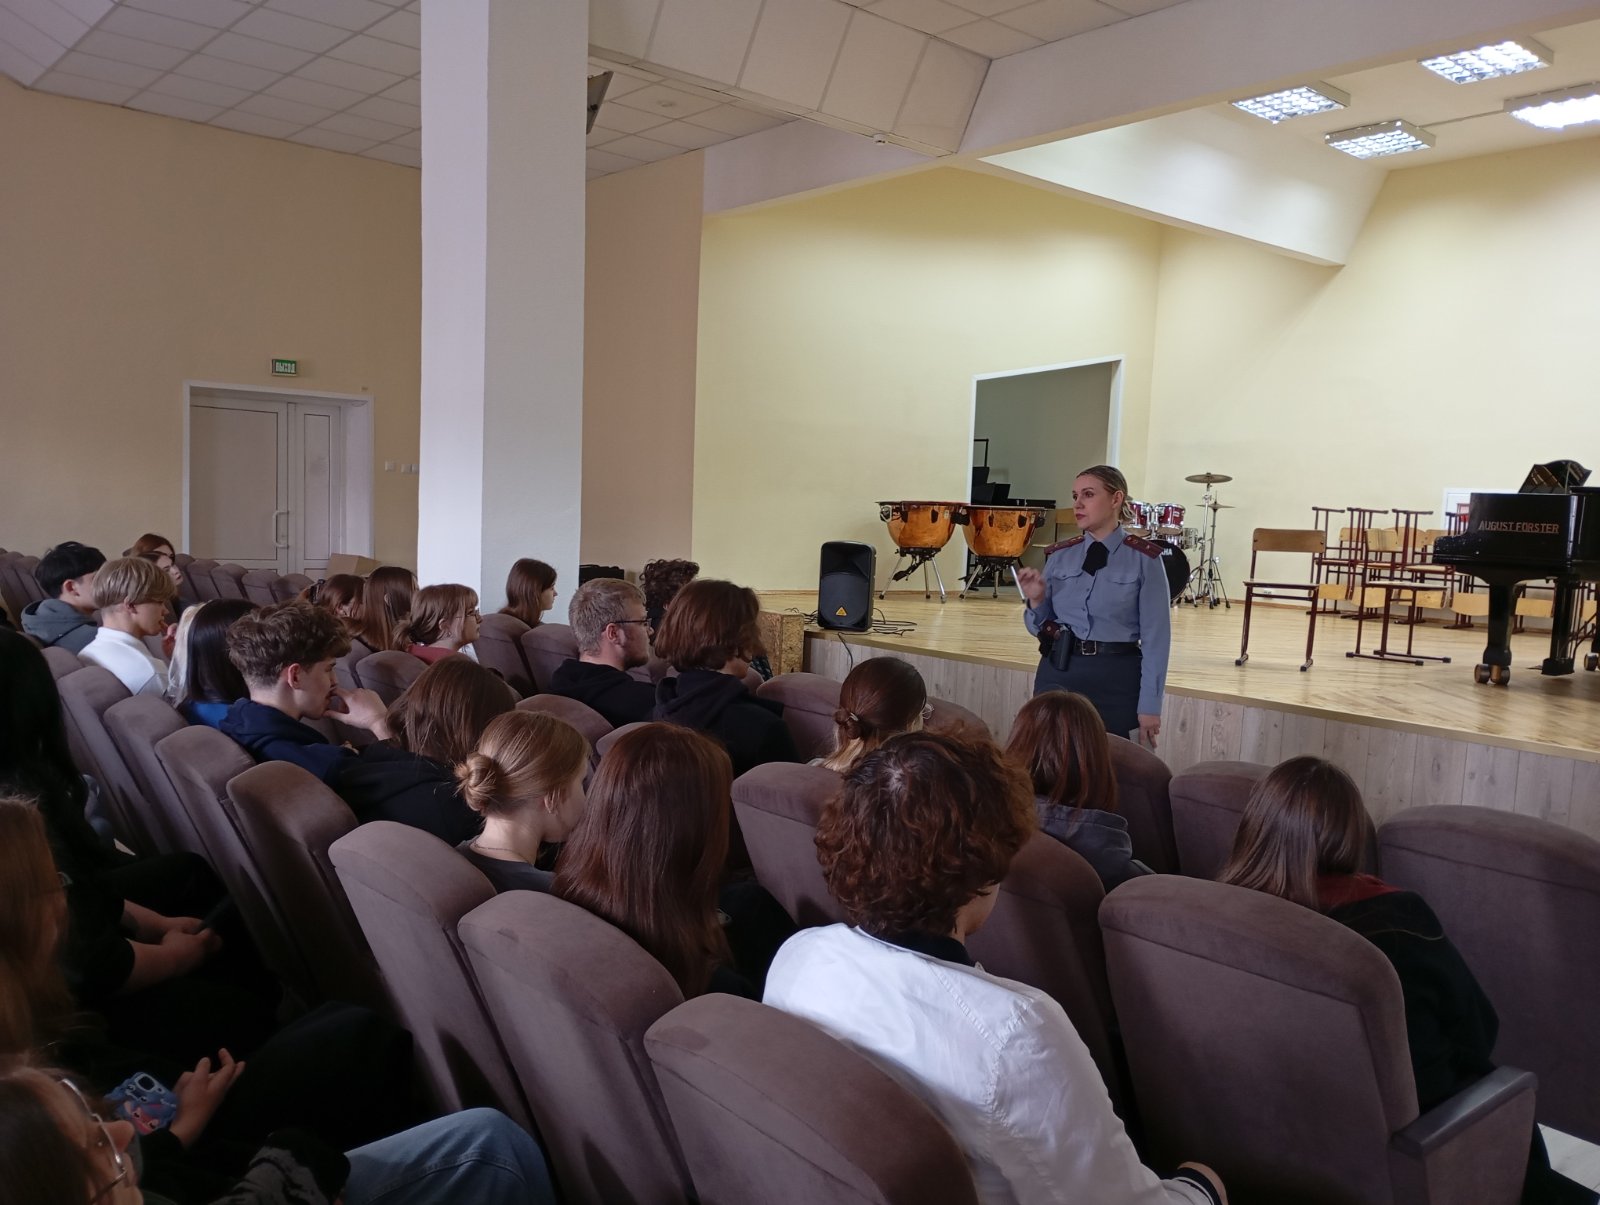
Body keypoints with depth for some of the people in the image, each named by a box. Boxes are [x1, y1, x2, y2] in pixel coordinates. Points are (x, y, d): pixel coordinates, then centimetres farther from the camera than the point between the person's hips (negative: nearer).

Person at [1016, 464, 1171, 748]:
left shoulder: (1143, 559, -6)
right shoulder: (1059, 556, 5)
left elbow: (1156, 636, -7)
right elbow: (1040, 627, 10)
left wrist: (1150, 705, -10)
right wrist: (1036, 599, -10)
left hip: (1116, 678, -3)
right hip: (1058, 673, 3)